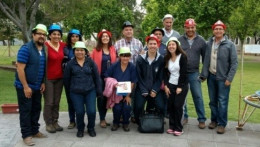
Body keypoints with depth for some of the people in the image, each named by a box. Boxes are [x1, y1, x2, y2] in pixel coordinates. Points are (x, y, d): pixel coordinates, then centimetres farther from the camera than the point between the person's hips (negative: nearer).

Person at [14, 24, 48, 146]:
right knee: (26, 111, 2)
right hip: (25, 87, -7)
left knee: (36, 109, 14)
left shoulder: (44, 49, 6)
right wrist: (26, 87, -20)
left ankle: (34, 131, 27)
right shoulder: (26, 48, -16)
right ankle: (26, 135, 11)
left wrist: (43, 82, 6)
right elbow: (20, 69, -19)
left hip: (37, 87, 7)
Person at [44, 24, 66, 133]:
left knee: (56, 102, 13)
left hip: (59, 78, 5)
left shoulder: (63, 45, 3)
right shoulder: (46, 46, -13)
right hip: (48, 78, -5)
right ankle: (48, 124, 17)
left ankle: (55, 122, 26)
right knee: (49, 102, 2)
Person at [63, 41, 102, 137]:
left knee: (92, 111, -6)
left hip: (90, 91, 0)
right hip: (76, 93, 0)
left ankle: (91, 128, 20)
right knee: (79, 112, -1)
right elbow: (66, 79, 9)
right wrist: (71, 88, 11)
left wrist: (99, 91, 4)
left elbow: (96, 77, 4)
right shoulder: (70, 64, 1)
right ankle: (80, 129, 25)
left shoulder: (90, 62, 2)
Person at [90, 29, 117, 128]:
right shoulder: (96, 50, -4)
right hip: (100, 77, -3)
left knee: (107, 97, 10)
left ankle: (103, 118, 24)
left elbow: (115, 63, 11)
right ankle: (102, 119, 12)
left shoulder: (113, 49, 6)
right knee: (101, 97, 1)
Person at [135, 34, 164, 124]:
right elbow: (138, 77, -3)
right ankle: (139, 123, 11)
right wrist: (144, 91, -7)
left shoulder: (161, 60, -3)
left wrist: (155, 90, -8)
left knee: (160, 107, -13)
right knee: (138, 107, -16)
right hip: (142, 89, -1)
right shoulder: (140, 59, -6)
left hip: (155, 89, 1)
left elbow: (160, 77, -1)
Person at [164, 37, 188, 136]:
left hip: (181, 85, -4)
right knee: (170, 106, 1)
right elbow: (165, 73, 8)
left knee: (178, 106, -7)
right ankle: (172, 126, 13)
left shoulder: (182, 57, -7)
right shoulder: (166, 58, 8)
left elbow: (183, 73, -11)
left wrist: (180, 87, -13)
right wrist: (166, 86, -1)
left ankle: (178, 128, 5)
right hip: (170, 85, 4)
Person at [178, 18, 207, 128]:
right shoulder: (179, 40, 3)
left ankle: (201, 119, 10)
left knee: (198, 96, 1)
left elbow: (205, 57, 8)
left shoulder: (201, 41, 4)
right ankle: (184, 117, 22)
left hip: (194, 73, 0)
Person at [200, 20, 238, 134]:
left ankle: (222, 124, 10)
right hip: (211, 77, 4)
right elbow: (206, 61, 6)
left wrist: (229, 78, -11)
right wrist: (204, 75, 0)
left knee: (222, 102, -1)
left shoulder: (230, 45, -5)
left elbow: (234, 63, -6)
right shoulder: (209, 44, 5)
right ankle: (214, 120, 27)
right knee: (213, 101, 13)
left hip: (223, 78, -4)